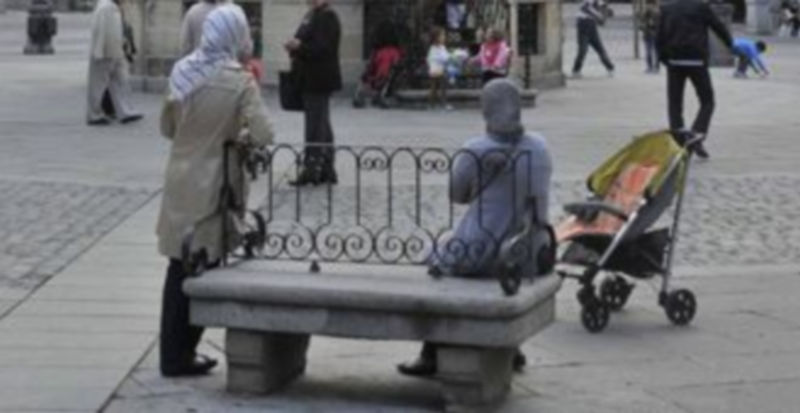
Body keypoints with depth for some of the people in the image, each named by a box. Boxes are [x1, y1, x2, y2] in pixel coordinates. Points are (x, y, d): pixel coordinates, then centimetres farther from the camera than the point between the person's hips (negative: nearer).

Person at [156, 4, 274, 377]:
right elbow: (263, 135, -22)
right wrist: (238, 137, -2)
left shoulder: (182, 71, -1)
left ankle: (174, 352, 22)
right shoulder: (240, 82, -15)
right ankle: (180, 356, 13)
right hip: (213, 184, -5)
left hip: (180, 181, 5)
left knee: (179, 269, 15)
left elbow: (167, 127, 8)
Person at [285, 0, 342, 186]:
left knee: (316, 127, -8)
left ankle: (311, 170, -6)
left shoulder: (327, 17, -14)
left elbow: (324, 48, -21)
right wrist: (295, 47, 4)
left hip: (318, 80, -10)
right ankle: (326, 170, 21)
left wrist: (299, 47, -29)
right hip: (311, 80, 10)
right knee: (322, 125, 14)